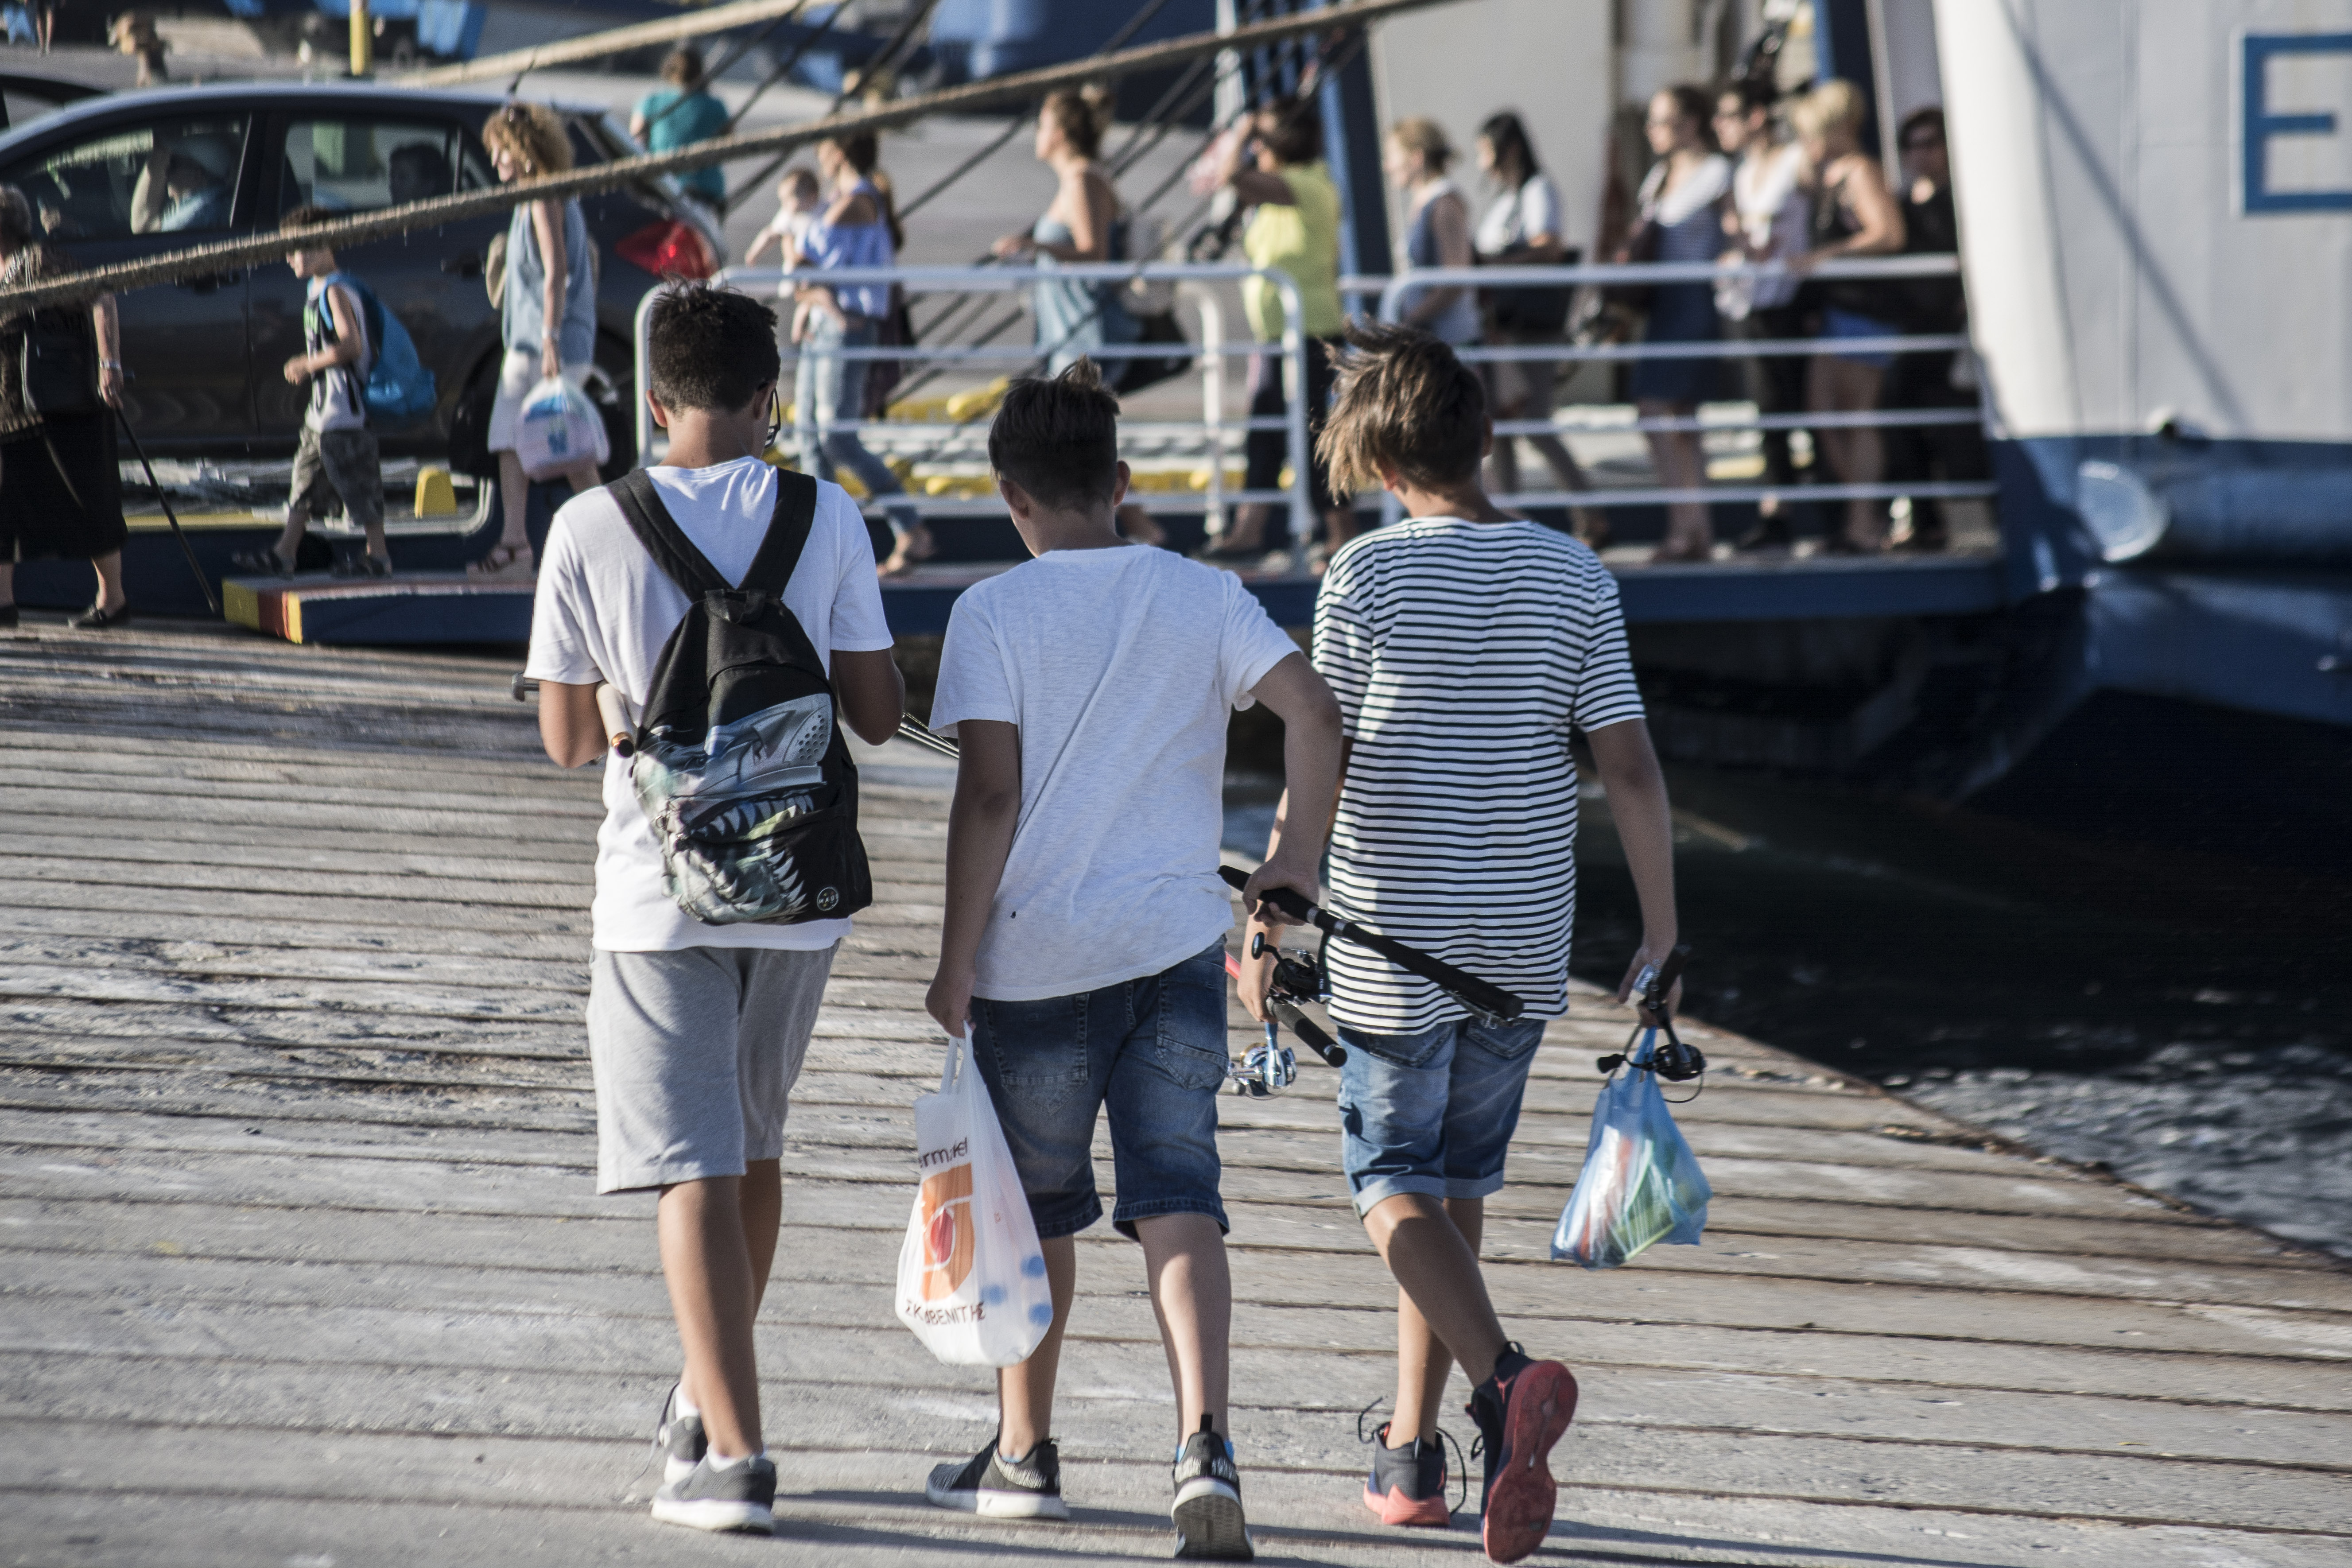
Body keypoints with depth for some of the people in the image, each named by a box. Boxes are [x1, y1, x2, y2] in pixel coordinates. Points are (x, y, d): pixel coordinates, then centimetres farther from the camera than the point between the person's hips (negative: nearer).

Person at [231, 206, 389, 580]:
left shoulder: (336, 292, -16)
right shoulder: (315, 289, 14)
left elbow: (351, 345, -26)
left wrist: (309, 365, -18)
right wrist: (305, 368, 9)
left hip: (346, 406, -10)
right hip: (323, 408, 10)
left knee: (357, 481, -3)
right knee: (307, 479, 12)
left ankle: (378, 556, 4)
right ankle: (284, 553, 16)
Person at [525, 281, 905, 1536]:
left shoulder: (592, 529, -7)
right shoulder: (825, 520, -4)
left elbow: (566, 737, -2)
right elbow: (878, 714, 0)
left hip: (659, 889, -3)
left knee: (693, 1169, -3)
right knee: (755, 1146, 21)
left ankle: (733, 1452, -12)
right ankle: (708, 1399, 37)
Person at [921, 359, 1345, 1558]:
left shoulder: (995, 613, -6)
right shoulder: (1204, 597, 4)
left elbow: (988, 796, -11)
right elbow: (1311, 708, -6)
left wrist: (957, 963, -6)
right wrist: (1299, 856, 8)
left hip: (1040, 954, -2)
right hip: (1179, 943, 2)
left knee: (1037, 1210, 13)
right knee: (1177, 1202, -2)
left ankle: (1025, 1453, 27)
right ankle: (1204, 1439, -21)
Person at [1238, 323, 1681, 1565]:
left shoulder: (1369, 576, -9)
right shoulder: (1574, 578, 0)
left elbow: (1317, 772, -9)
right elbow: (1631, 770, -2)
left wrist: (1266, 922, -1)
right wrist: (1661, 937, 5)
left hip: (1394, 936, -4)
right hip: (1525, 947, 4)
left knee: (1392, 1181, 3)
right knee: (1458, 1185, 16)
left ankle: (1503, 1375, -22)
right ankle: (1410, 1451, 20)